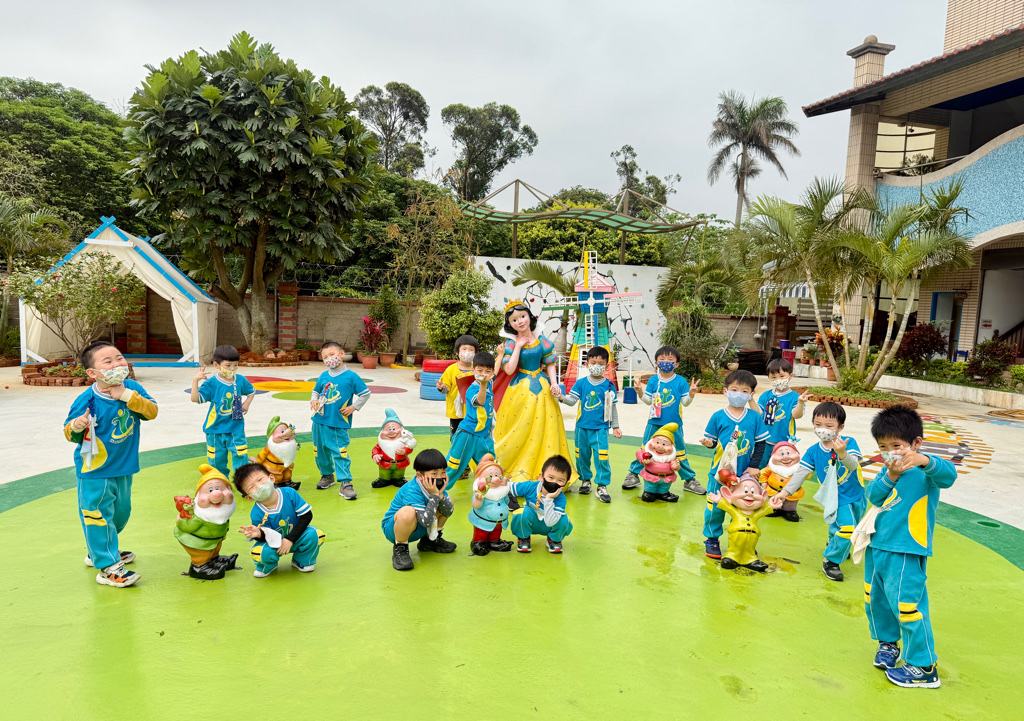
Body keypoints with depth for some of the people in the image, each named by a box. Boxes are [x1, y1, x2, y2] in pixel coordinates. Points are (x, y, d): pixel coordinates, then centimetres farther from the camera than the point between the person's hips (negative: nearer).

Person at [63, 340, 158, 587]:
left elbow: (152, 411, -15)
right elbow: (70, 433, -10)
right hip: (95, 472, -6)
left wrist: (128, 396, -24)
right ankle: (107, 567, 10)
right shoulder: (87, 400, -19)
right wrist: (76, 427, -33)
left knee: (121, 512, 21)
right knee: (98, 515, -2)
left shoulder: (132, 389, -7)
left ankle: (98, 551, 43)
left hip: (123, 468, 6)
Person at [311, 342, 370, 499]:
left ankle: (346, 483, -4)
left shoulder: (351, 376, -5)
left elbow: (365, 393, 3)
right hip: (320, 421, 5)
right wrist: (314, 400, 4)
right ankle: (327, 475, 35)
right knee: (320, 450, 16)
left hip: (339, 423, -5)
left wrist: (353, 407, -3)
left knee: (340, 453, -9)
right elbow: (316, 391, 24)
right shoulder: (323, 376, 6)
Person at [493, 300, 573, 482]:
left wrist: (554, 384, -7)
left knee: (545, 431, 0)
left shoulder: (542, 341, 4)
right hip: (519, 390, -2)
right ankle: (517, 472, 9)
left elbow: (550, 364, 8)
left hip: (541, 389, 2)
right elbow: (509, 369, -14)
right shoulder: (511, 344, -1)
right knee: (519, 431, -1)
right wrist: (518, 346, -12)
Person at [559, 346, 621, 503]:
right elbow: (572, 400, -2)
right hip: (582, 426, 2)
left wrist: (615, 427, 10)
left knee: (601, 456, -9)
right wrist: (562, 397, -23)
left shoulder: (608, 385, 1)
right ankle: (585, 480, 31)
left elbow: (613, 407, 7)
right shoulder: (581, 383, 2)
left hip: (600, 427, -2)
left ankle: (602, 486, 0)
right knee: (582, 454, 11)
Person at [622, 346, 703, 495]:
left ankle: (689, 480, 21)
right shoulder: (653, 380, 1)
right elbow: (648, 400, 4)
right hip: (654, 423, 1)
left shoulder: (681, 381, -2)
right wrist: (640, 393, -13)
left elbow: (685, 402, -3)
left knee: (679, 452, 7)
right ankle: (634, 475, 22)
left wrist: (691, 393, -21)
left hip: (674, 424, -1)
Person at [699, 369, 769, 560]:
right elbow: (712, 440, 3)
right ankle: (711, 539, 21)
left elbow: (761, 443, 3)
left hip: (744, 474, 1)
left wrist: (753, 466, -4)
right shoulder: (718, 416, -2)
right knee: (716, 506, 4)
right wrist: (708, 442, -21)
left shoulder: (754, 418, 1)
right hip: (720, 471, -1)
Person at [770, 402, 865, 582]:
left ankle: (834, 546, 55)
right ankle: (830, 561, 1)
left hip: (856, 495, 2)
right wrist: (785, 492, -17)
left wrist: (842, 454, -50)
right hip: (837, 498, -2)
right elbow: (801, 472, -9)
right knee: (846, 527, -19)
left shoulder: (849, 443, -14)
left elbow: (853, 465, -29)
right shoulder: (813, 451, -8)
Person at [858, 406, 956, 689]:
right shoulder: (888, 469, 8)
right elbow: (873, 495, -4)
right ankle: (888, 643, 42)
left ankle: (924, 667, 11)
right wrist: (890, 476, -20)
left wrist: (923, 460, -50)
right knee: (875, 599, 20)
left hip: (906, 552, -8)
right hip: (877, 547, 8)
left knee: (906, 605, -5)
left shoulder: (925, 472, -11)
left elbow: (948, 474, -32)